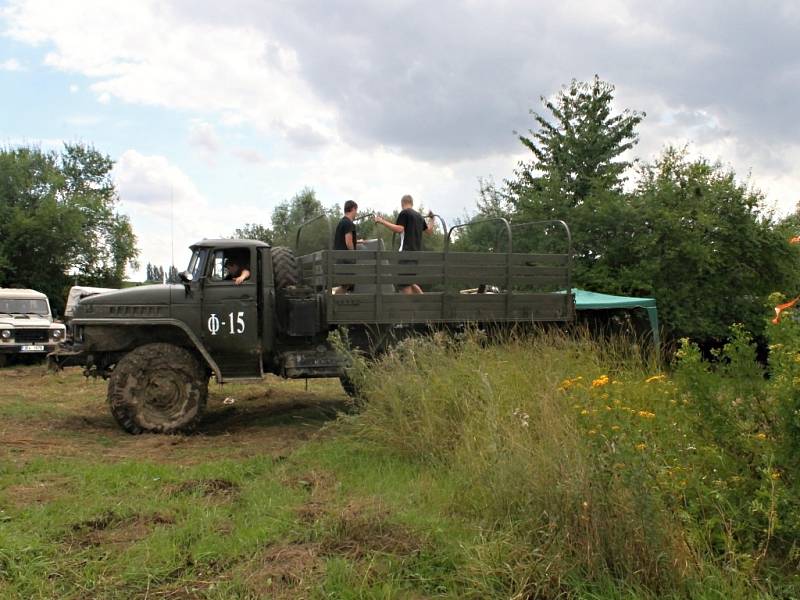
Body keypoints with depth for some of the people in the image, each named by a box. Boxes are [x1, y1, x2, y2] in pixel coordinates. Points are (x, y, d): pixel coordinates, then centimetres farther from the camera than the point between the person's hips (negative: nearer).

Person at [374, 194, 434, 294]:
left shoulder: (404, 213, -4)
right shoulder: (419, 216, 18)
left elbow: (399, 229, -17)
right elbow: (429, 231, 25)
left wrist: (382, 221, -17)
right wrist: (431, 219, 42)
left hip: (407, 251, -8)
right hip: (417, 251, 8)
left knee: (405, 283, -7)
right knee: (410, 282, 17)